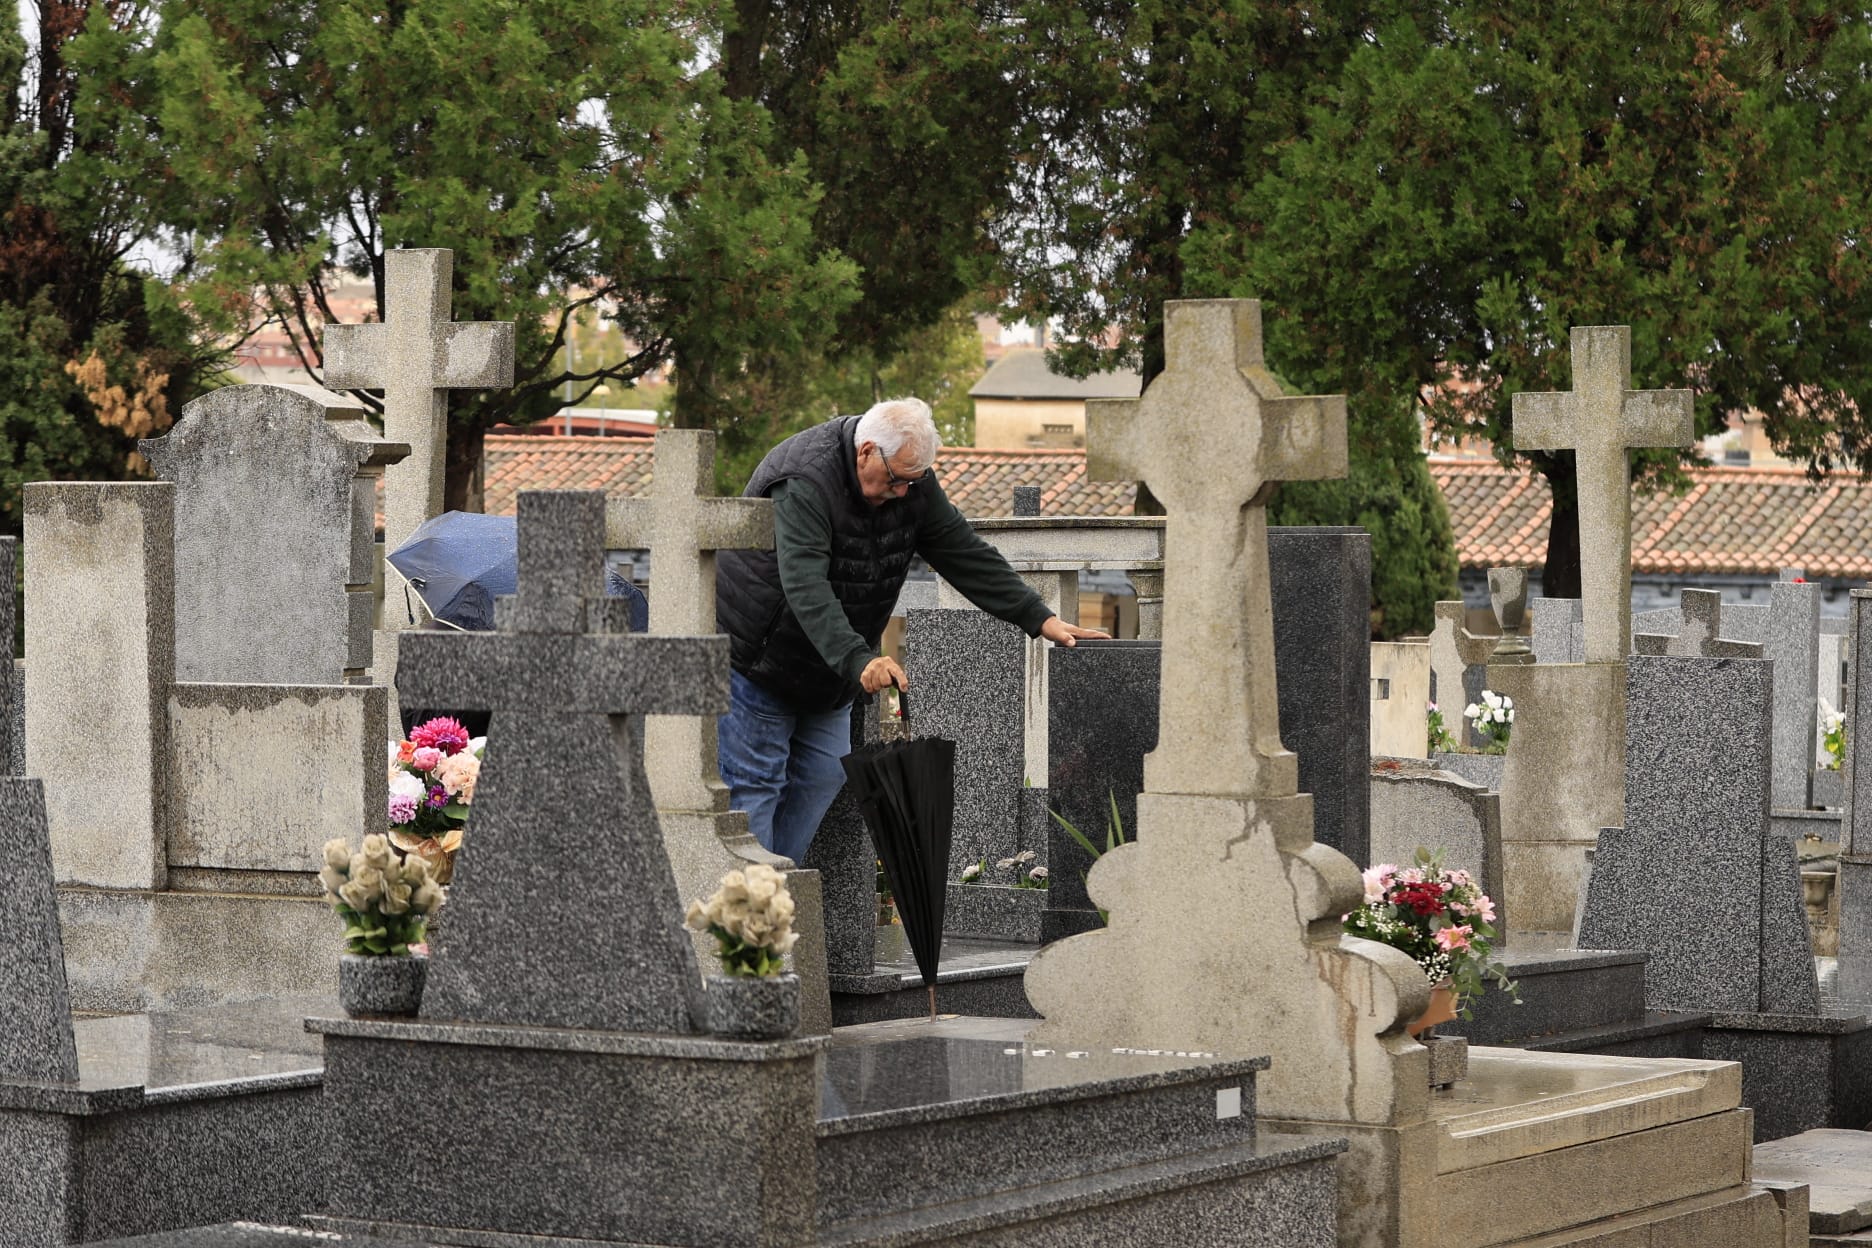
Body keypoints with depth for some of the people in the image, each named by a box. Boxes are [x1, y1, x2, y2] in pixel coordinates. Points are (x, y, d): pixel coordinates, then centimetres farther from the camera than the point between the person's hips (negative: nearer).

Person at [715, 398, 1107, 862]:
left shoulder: (911, 482, -6)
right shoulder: (803, 481, -31)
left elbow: (966, 555, -3)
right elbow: (805, 586, -41)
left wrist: (1041, 620, -11)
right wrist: (859, 659, -53)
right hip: (756, 655, -8)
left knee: (823, 775, 5)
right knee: (755, 783, -8)